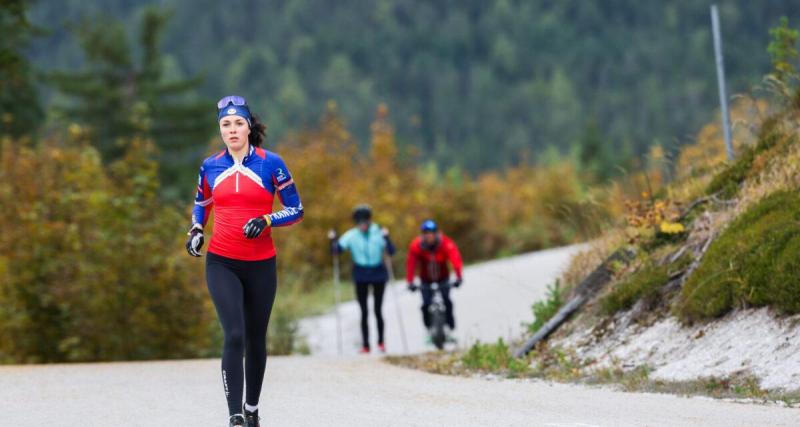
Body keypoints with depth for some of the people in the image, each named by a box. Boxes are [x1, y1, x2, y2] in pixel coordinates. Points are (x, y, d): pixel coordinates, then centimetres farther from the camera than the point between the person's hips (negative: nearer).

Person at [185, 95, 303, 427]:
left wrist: (266, 221, -17)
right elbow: (201, 204, 22)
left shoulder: (270, 164, -4)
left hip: (261, 265, 0)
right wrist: (195, 231, 4)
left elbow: (296, 210, 0)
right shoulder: (210, 167, 4)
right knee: (234, 336, -16)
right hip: (221, 264, 0)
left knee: (256, 340, 11)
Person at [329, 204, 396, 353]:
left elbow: (391, 251, -14)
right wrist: (333, 241, -26)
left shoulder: (378, 233, -7)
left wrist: (387, 238, -29)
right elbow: (337, 249, -7)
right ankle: (365, 345, 5)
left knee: (378, 310, 1)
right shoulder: (352, 235, -3)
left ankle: (381, 342, 18)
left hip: (378, 275, -1)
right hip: (361, 277, 1)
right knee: (364, 312, 0)